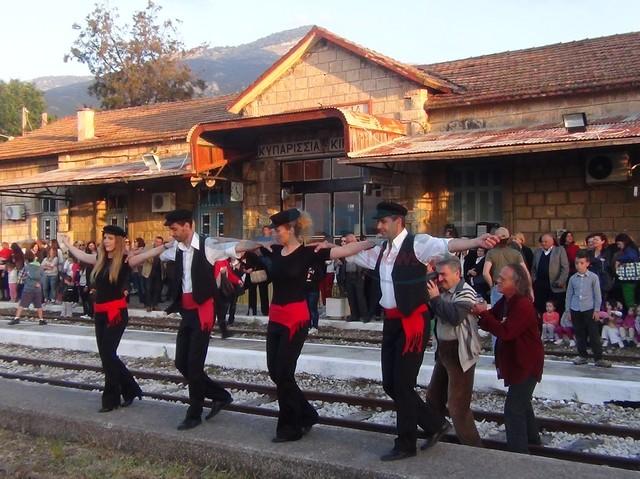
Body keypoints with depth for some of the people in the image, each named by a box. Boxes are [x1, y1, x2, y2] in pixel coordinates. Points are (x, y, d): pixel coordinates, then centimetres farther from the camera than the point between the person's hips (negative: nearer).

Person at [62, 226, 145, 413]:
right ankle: (130, 389, 22)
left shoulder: (125, 260, -9)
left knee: (108, 354, -7)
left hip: (117, 312, -7)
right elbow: (81, 255, 26)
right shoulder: (100, 259, 9)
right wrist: (67, 243, 38)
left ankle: (111, 398, 5)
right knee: (106, 355, 9)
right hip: (100, 313, 7)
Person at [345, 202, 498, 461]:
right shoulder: (380, 250, 12)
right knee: (390, 383, 12)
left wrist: (476, 242, -43)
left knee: (403, 383, -1)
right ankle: (434, 424, 30)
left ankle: (406, 444, 17)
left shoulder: (417, 243, -12)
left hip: (412, 321, -8)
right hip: (391, 321, 8)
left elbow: (447, 244, -27)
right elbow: (354, 254, 27)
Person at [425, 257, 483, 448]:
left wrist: (435, 298, -21)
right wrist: (428, 297, -5)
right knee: (433, 398, 20)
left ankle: (473, 448, 6)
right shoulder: (443, 291, 9)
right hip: (443, 350, 9)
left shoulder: (465, 292, -16)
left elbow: (455, 317, -30)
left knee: (457, 406, -6)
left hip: (460, 353, -9)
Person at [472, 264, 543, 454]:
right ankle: (531, 437, 44)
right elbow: (494, 320, 5)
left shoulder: (523, 305, -26)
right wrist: (481, 313, -15)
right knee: (522, 402, 26)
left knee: (513, 409, -8)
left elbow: (506, 332, -32)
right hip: (516, 360, 10)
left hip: (526, 363, -10)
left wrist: (484, 314, -29)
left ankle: (518, 450, -1)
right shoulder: (506, 301, 4)